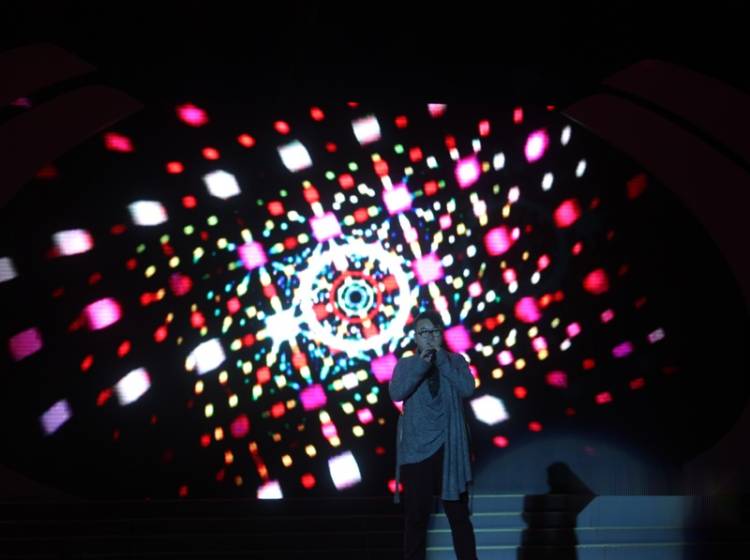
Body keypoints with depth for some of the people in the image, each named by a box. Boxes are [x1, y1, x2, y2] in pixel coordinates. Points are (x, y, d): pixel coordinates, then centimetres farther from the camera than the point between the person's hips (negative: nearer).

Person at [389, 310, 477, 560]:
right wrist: (422, 363, -16)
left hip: (449, 449, 0)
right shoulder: (406, 364, 4)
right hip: (416, 450, 0)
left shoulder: (455, 360, 5)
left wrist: (441, 360, -13)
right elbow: (396, 393, -12)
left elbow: (467, 389, -11)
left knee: (458, 514, 7)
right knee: (415, 516, 8)